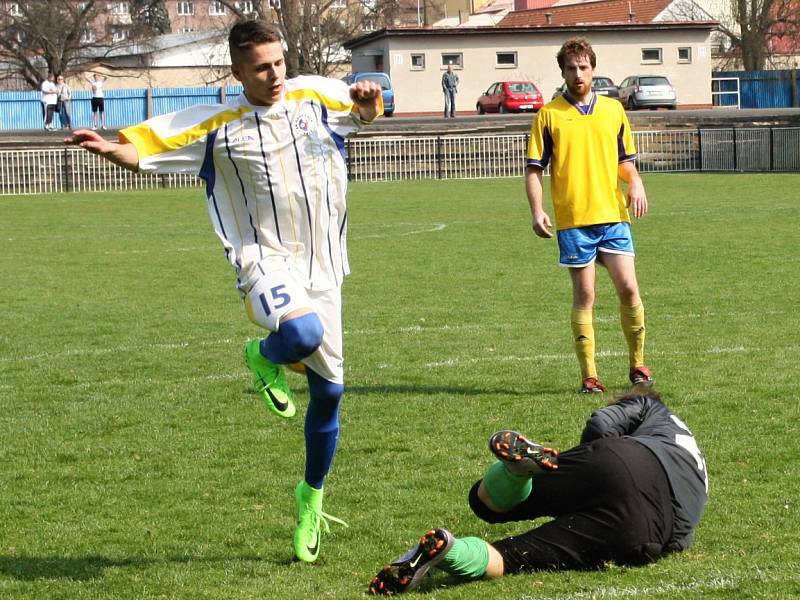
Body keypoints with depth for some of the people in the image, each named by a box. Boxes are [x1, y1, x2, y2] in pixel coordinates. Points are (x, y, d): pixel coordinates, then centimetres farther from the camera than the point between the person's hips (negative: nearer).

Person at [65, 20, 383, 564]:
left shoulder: (315, 95, 2)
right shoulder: (218, 127, -4)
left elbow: (368, 112, 17)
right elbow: (143, 151, -2)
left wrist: (369, 98, -7)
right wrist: (110, 148, -24)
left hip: (323, 268, 4)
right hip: (267, 262, -4)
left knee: (329, 391, 10)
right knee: (302, 334, -38)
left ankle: (312, 496, 33)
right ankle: (264, 357, 1)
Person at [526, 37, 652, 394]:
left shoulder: (613, 110, 12)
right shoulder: (549, 114, 4)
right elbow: (534, 168, 3)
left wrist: (635, 183, -1)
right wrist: (537, 211, -10)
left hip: (613, 215, 2)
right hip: (573, 220, -2)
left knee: (628, 288, -4)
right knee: (584, 295, 0)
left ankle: (637, 364, 13)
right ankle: (589, 376, 5)